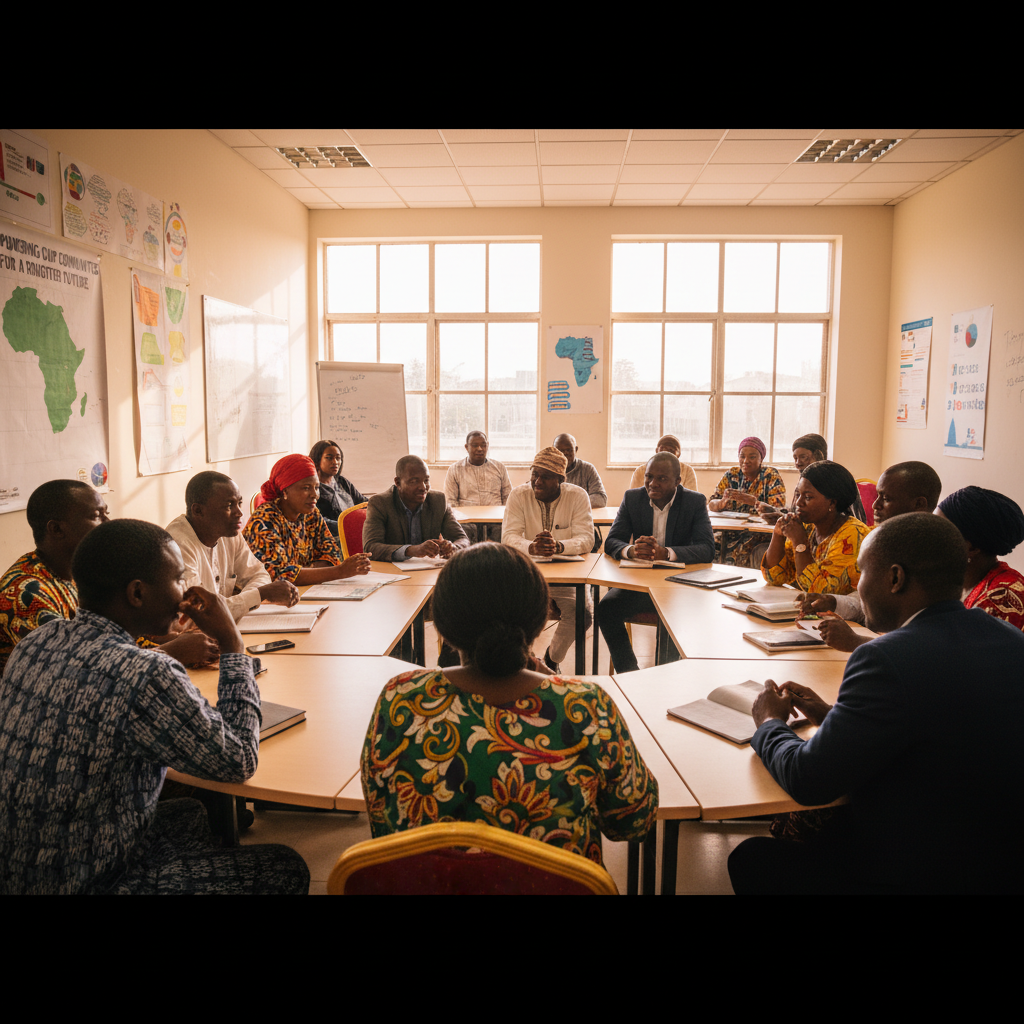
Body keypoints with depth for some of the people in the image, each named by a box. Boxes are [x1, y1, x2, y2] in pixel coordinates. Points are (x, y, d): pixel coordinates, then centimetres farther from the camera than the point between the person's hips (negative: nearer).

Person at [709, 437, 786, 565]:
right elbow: (710, 505, 4)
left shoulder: (771, 476, 1)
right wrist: (723, 501, -19)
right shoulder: (732, 475, 10)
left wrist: (752, 501, -27)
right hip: (728, 533, 3)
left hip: (758, 535, -3)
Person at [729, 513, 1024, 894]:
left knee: (749, 859, 8)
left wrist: (770, 722, 1)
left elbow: (808, 782, -19)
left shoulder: (887, 658, -27)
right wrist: (832, 716, 12)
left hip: (916, 874, -8)